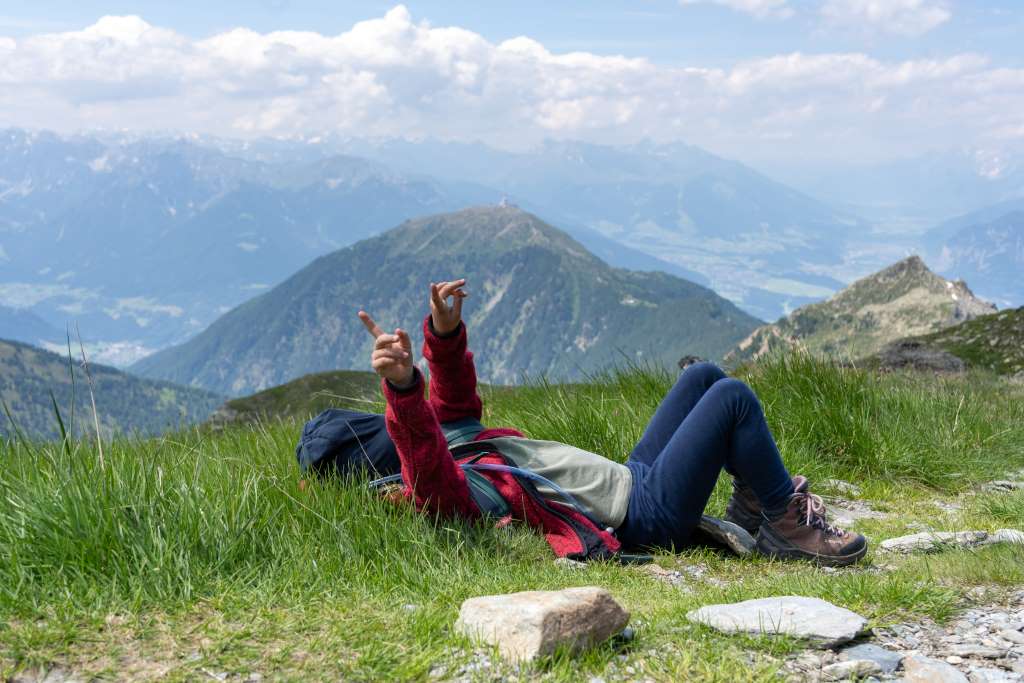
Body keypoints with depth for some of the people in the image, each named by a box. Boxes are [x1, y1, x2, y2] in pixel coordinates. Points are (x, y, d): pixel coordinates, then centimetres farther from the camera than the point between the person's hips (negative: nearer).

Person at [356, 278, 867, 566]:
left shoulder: (454, 442, 5)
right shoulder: (438, 488, -23)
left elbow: (454, 397, 13)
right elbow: (419, 440, -44)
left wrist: (444, 332, -7)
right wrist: (400, 385, -63)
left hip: (632, 479, 10)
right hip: (648, 513, -10)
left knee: (704, 376, 16)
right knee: (734, 397, -15)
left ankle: (753, 503, 20)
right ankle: (787, 525, 0)